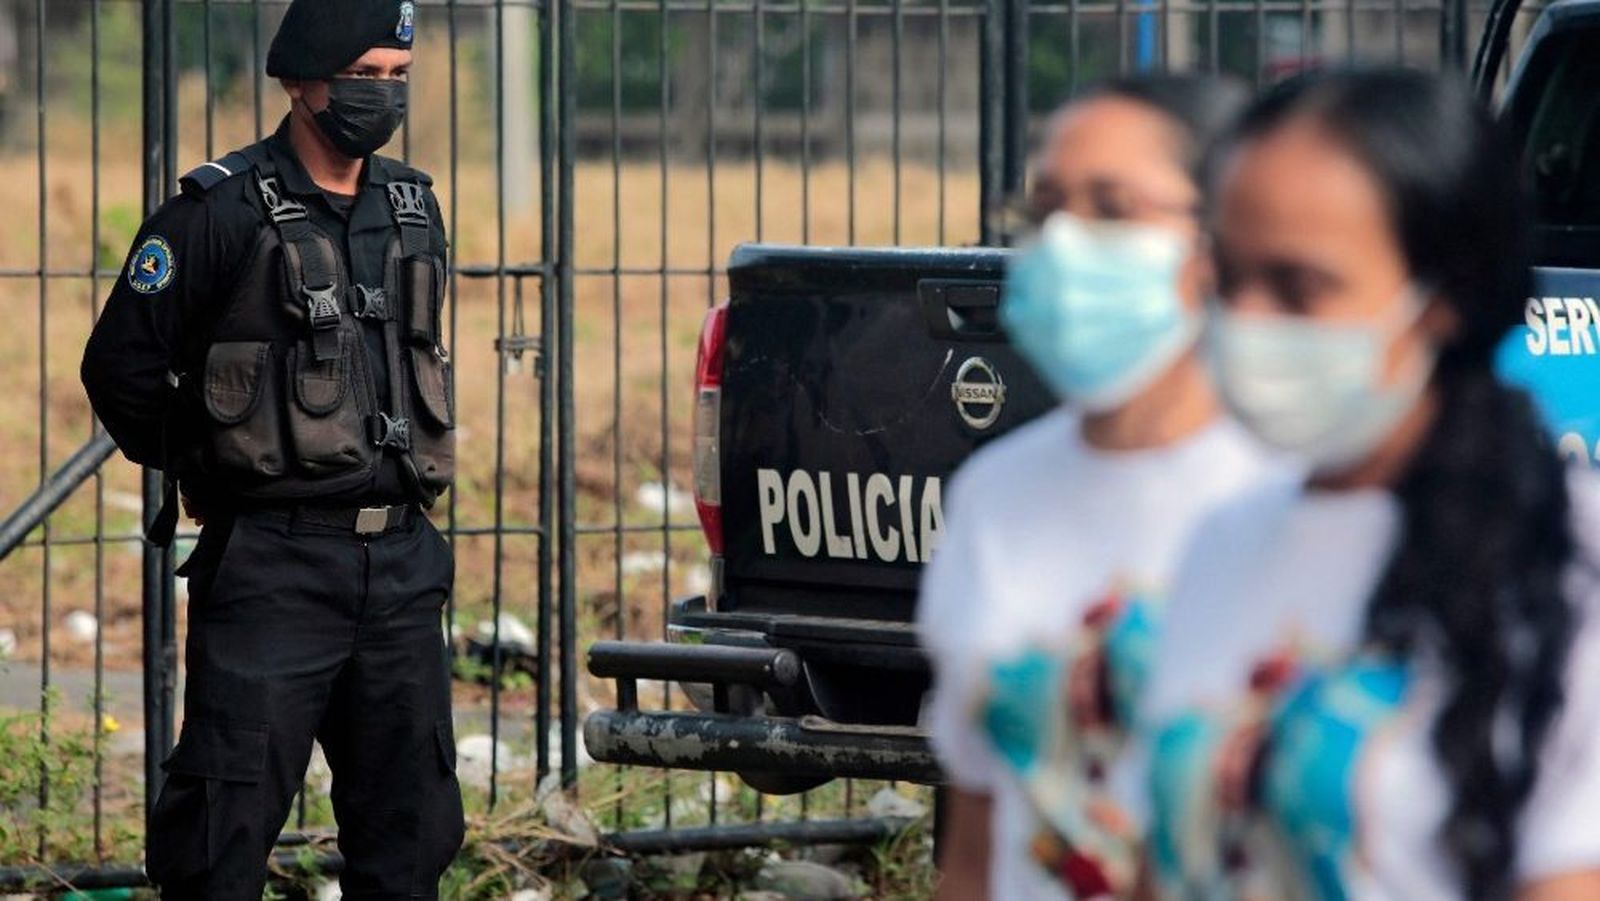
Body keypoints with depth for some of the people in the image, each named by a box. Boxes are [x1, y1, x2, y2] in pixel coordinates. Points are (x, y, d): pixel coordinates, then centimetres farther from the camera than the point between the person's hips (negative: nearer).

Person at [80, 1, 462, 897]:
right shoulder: (223, 210, -8)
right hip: (274, 563, -6)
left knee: (411, 823, 9)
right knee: (231, 821, -6)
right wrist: (199, 471, 5)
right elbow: (122, 364, -5)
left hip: (402, 562, 6)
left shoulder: (412, 207, 12)